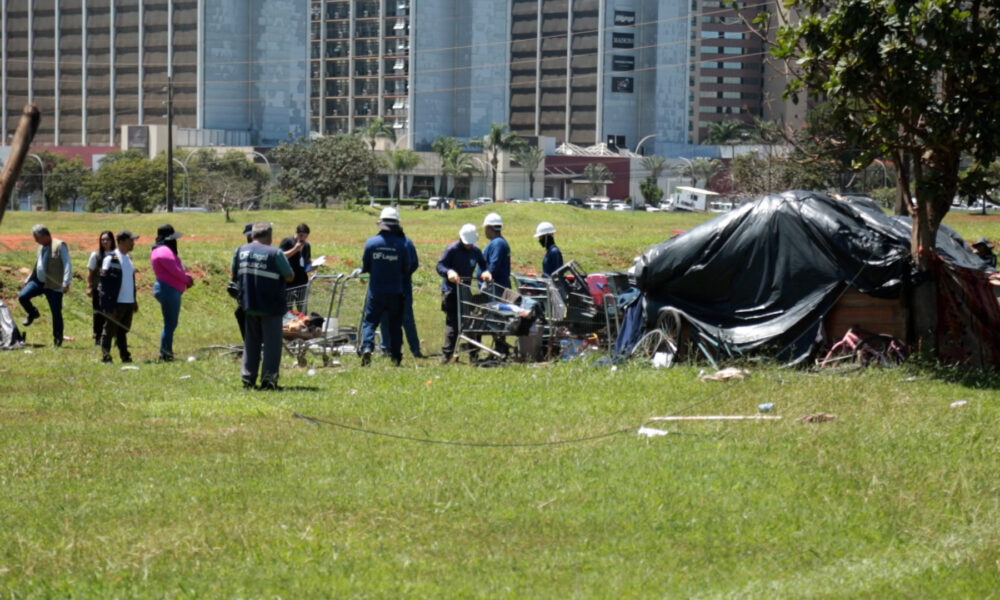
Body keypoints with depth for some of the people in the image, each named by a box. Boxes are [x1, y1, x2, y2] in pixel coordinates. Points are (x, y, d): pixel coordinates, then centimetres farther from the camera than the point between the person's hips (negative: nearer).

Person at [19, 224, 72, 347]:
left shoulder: (60, 246, -11)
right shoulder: (41, 247, 14)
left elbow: (67, 265, -16)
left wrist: (66, 282, -25)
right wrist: (28, 279, 23)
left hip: (54, 285, -7)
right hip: (38, 281, 7)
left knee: (56, 312, 0)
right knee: (22, 296, -11)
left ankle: (58, 337, 12)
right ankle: (33, 314, 15)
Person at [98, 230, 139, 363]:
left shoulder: (128, 258, 15)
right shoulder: (111, 259, -11)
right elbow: (105, 283, -14)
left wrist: (134, 300, 19)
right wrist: (108, 306, -18)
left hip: (128, 302, 8)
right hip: (116, 303, -8)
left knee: (123, 331, 14)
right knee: (109, 331, -3)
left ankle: (125, 356, 18)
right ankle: (106, 356, -1)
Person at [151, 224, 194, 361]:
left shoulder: (167, 250, 19)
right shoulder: (164, 252, -15)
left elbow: (176, 270, 18)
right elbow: (175, 271, -18)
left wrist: (186, 278, 2)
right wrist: (187, 279, -2)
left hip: (172, 290, 11)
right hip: (168, 290, -11)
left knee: (171, 324, 14)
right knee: (170, 324, -8)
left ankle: (167, 353, 18)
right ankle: (165, 354, -5)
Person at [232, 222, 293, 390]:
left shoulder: (241, 251, 2)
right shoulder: (275, 253, -14)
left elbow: (235, 275, 11)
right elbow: (289, 276, -8)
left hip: (248, 304, 5)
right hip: (271, 306, -5)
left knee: (251, 342, 15)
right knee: (271, 343, 1)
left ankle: (248, 379, 14)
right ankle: (268, 378, -4)